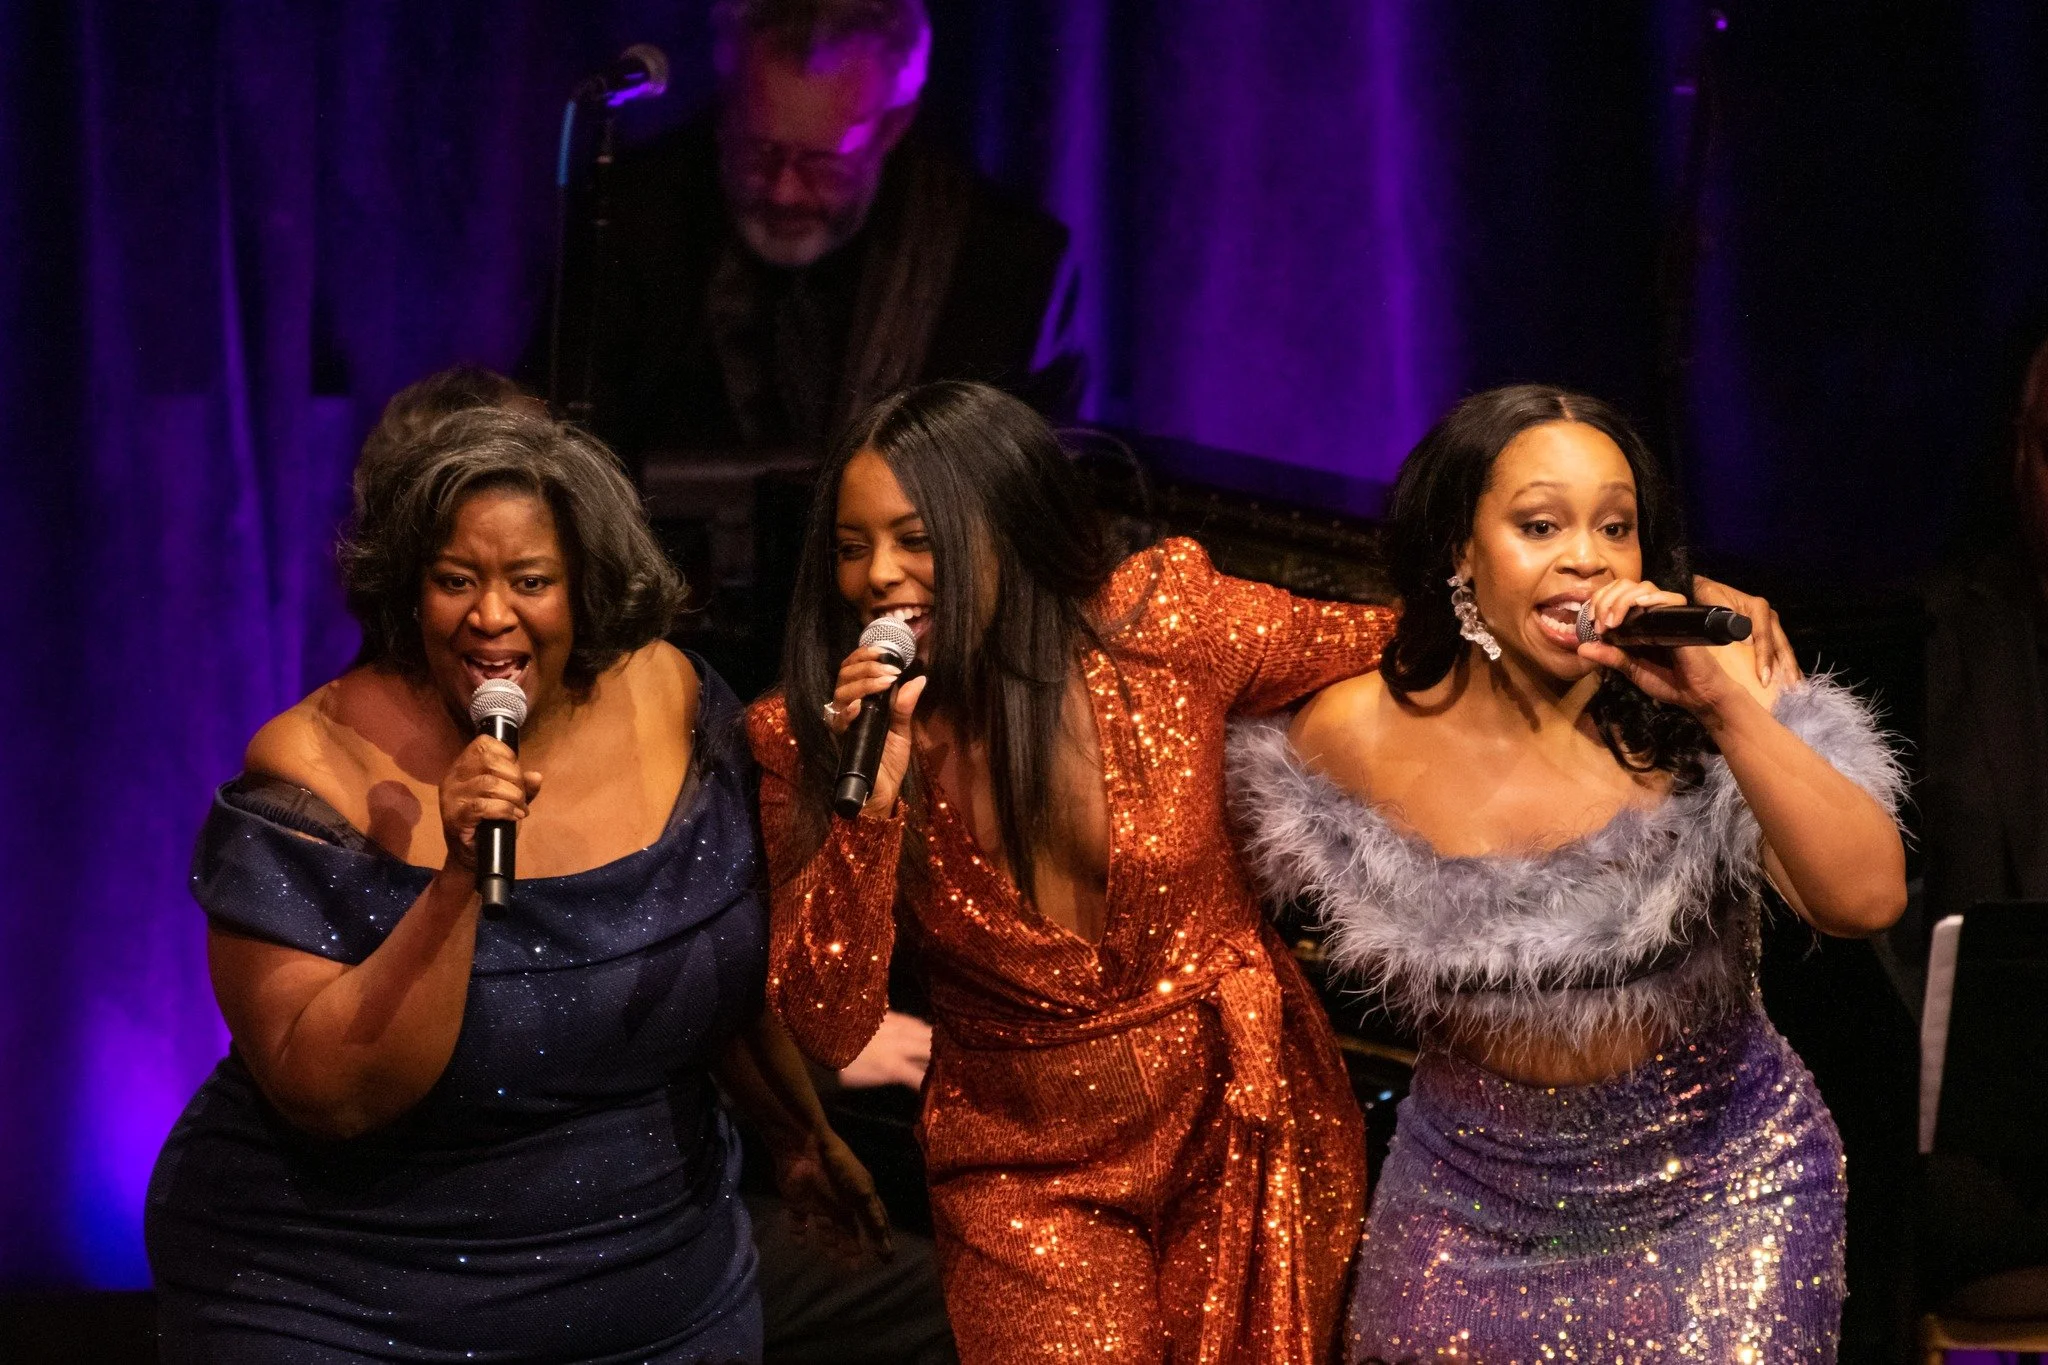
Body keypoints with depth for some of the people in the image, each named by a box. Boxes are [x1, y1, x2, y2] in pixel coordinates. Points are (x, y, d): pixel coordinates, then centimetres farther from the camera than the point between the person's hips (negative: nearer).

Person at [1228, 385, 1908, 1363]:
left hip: (1720, 1189, -1)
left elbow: (1868, 900, -28)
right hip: (1472, 1193, 2)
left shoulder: (1698, 710, -15)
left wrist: (1726, 705, -35)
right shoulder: (1354, 735, -10)